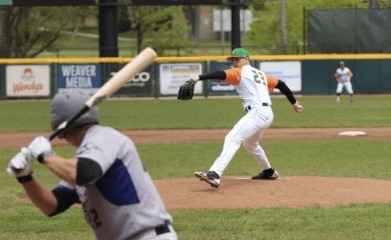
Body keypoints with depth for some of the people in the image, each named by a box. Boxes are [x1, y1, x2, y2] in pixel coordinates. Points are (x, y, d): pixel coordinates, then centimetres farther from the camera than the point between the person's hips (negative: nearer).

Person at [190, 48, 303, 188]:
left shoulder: (241, 72, 2)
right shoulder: (260, 74, 26)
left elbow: (221, 75, -14)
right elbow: (280, 84, 28)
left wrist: (199, 78, -24)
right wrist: (294, 103, 35)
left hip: (257, 112, -10)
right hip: (267, 115, 10)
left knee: (232, 139, -22)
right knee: (250, 144, 33)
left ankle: (214, 174, -39)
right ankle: (268, 172, 46)